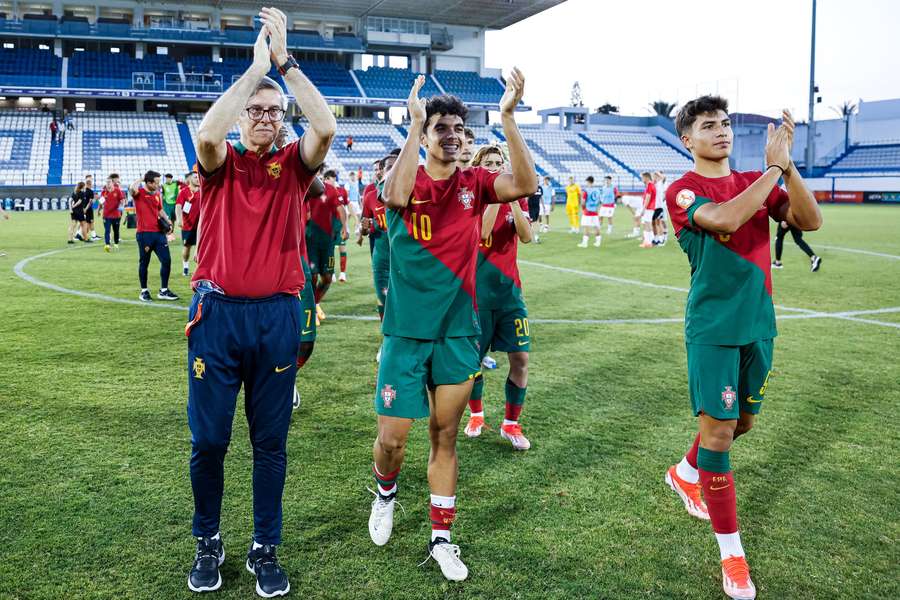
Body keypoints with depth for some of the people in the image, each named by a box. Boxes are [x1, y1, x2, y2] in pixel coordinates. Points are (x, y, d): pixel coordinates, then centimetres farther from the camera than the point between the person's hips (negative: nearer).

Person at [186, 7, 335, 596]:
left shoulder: (293, 164, 6)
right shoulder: (220, 163, 5)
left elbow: (326, 127, -14)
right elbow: (207, 133, -19)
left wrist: (285, 60, -12)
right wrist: (256, 66, -14)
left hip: (278, 315, 1)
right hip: (217, 312, 0)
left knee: (271, 441, 8)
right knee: (209, 439, 6)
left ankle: (266, 548, 22)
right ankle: (208, 542, 26)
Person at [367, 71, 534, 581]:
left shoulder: (474, 183, 2)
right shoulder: (409, 182, -4)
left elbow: (525, 185, -18)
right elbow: (397, 196, -30)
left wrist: (508, 117, -24)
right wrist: (416, 124, -27)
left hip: (458, 331, 2)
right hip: (407, 330, -2)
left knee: (446, 436, 10)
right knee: (393, 437, 2)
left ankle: (441, 538, 23)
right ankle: (386, 491, 36)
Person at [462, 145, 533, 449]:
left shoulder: (516, 199, 5)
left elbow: (526, 236, -13)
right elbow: (482, 233, -23)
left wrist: (512, 197, -21)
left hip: (508, 288, 3)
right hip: (476, 291, -2)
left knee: (520, 358, -2)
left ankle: (511, 424, 13)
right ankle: (476, 415, 30)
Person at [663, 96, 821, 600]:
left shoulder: (758, 182, 9)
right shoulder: (683, 191, -8)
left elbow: (810, 221, -5)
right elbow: (725, 219, -29)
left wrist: (787, 165, -16)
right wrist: (774, 167, -21)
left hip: (758, 323, 6)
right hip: (713, 328, -6)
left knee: (743, 421, 17)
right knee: (719, 428, -6)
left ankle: (685, 474, 46)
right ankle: (732, 552, 6)